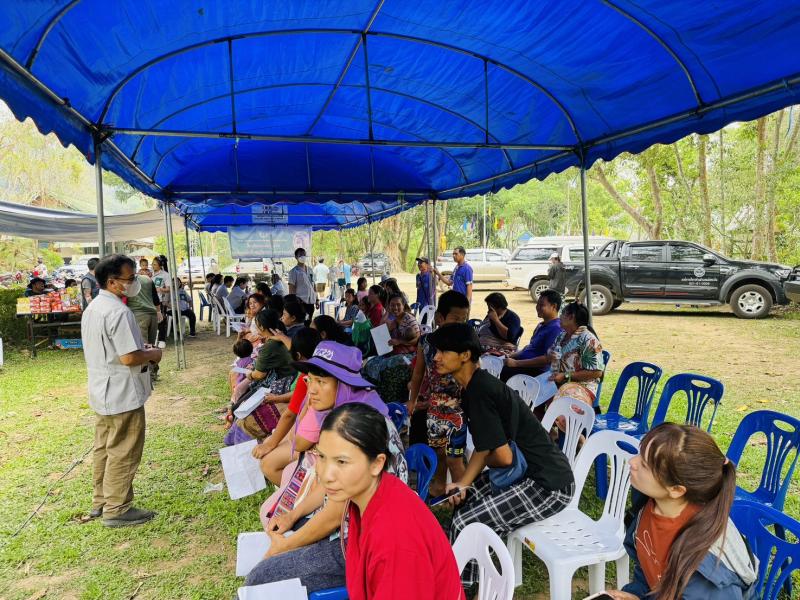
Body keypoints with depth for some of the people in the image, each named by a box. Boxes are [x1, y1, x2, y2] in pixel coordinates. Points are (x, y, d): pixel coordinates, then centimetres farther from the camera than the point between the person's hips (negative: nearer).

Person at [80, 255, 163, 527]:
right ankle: (117, 509, 13)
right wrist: (153, 354, -8)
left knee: (104, 449, 19)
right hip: (122, 394, -10)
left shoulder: (92, 308, 10)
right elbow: (130, 358, -26)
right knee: (123, 453, 2)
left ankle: (101, 501, 32)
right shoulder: (118, 312, -23)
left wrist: (140, 349, 11)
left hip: (101, 392, 10)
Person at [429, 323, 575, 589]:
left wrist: (478, 469, -1)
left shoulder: (479, 391, -23)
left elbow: (503, 456, -24)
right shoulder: (474, 386, 7)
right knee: (465, 499, 19)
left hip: (548, 486, -10)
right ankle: (462, 579, 33)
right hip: (528, 472, 10)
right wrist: (463, 483, -6)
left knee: (465, 524, -15)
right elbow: (483, 447, 9)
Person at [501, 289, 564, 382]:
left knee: (502, 372, -26)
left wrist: (516, 363, -20)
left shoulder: (555, 329, -15)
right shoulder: (541, 325, 19)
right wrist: (510, 356, 11)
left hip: (537, 370, -10)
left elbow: (547, 359, -22)